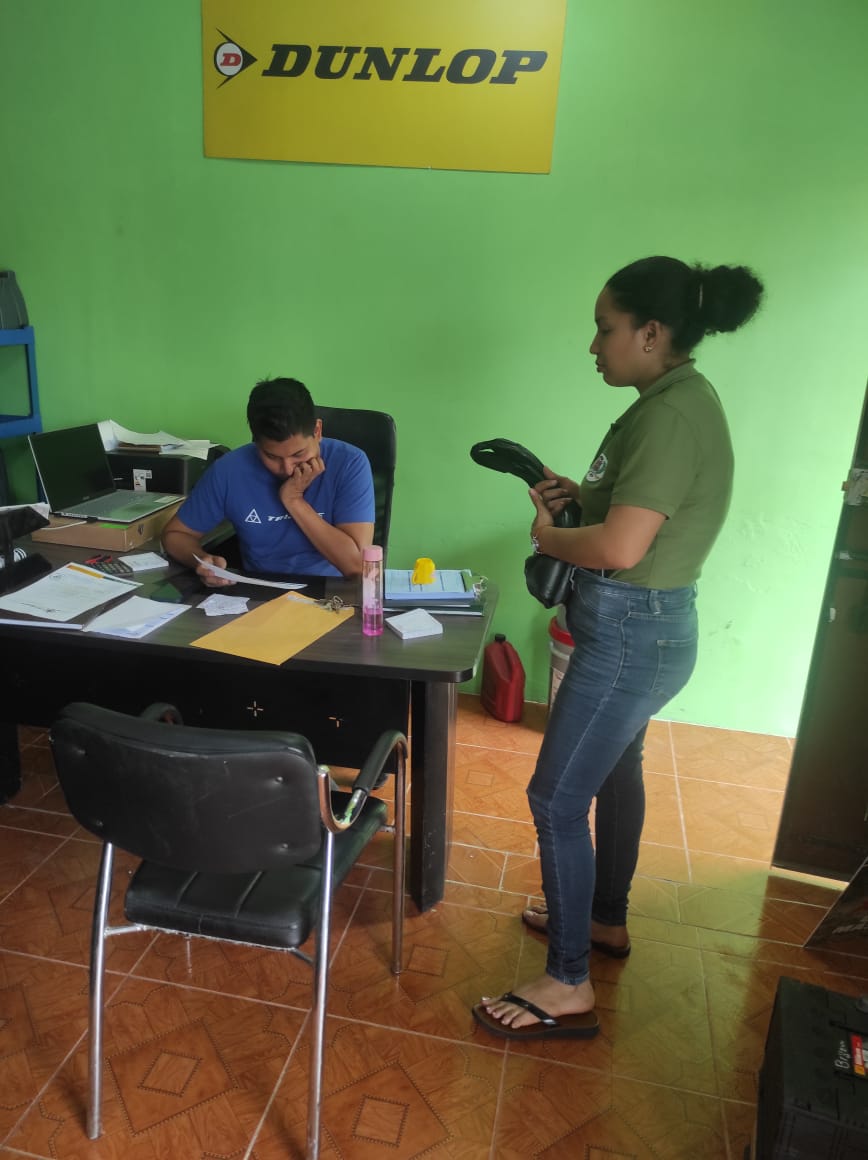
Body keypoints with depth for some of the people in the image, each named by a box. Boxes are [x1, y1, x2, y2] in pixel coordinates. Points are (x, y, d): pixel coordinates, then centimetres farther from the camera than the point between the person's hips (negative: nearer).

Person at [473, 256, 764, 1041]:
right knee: (616, 771, 23)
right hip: (640, 627, 11)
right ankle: (606, 918, 44)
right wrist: (580, 493, 5)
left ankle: (569, 986, 13)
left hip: (633, 633, -11)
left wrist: (546, 534, -11)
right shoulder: (676, 401, 9)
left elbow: (620, 548, -29)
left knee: (557, 798, -2)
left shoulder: (672, 414, -22)